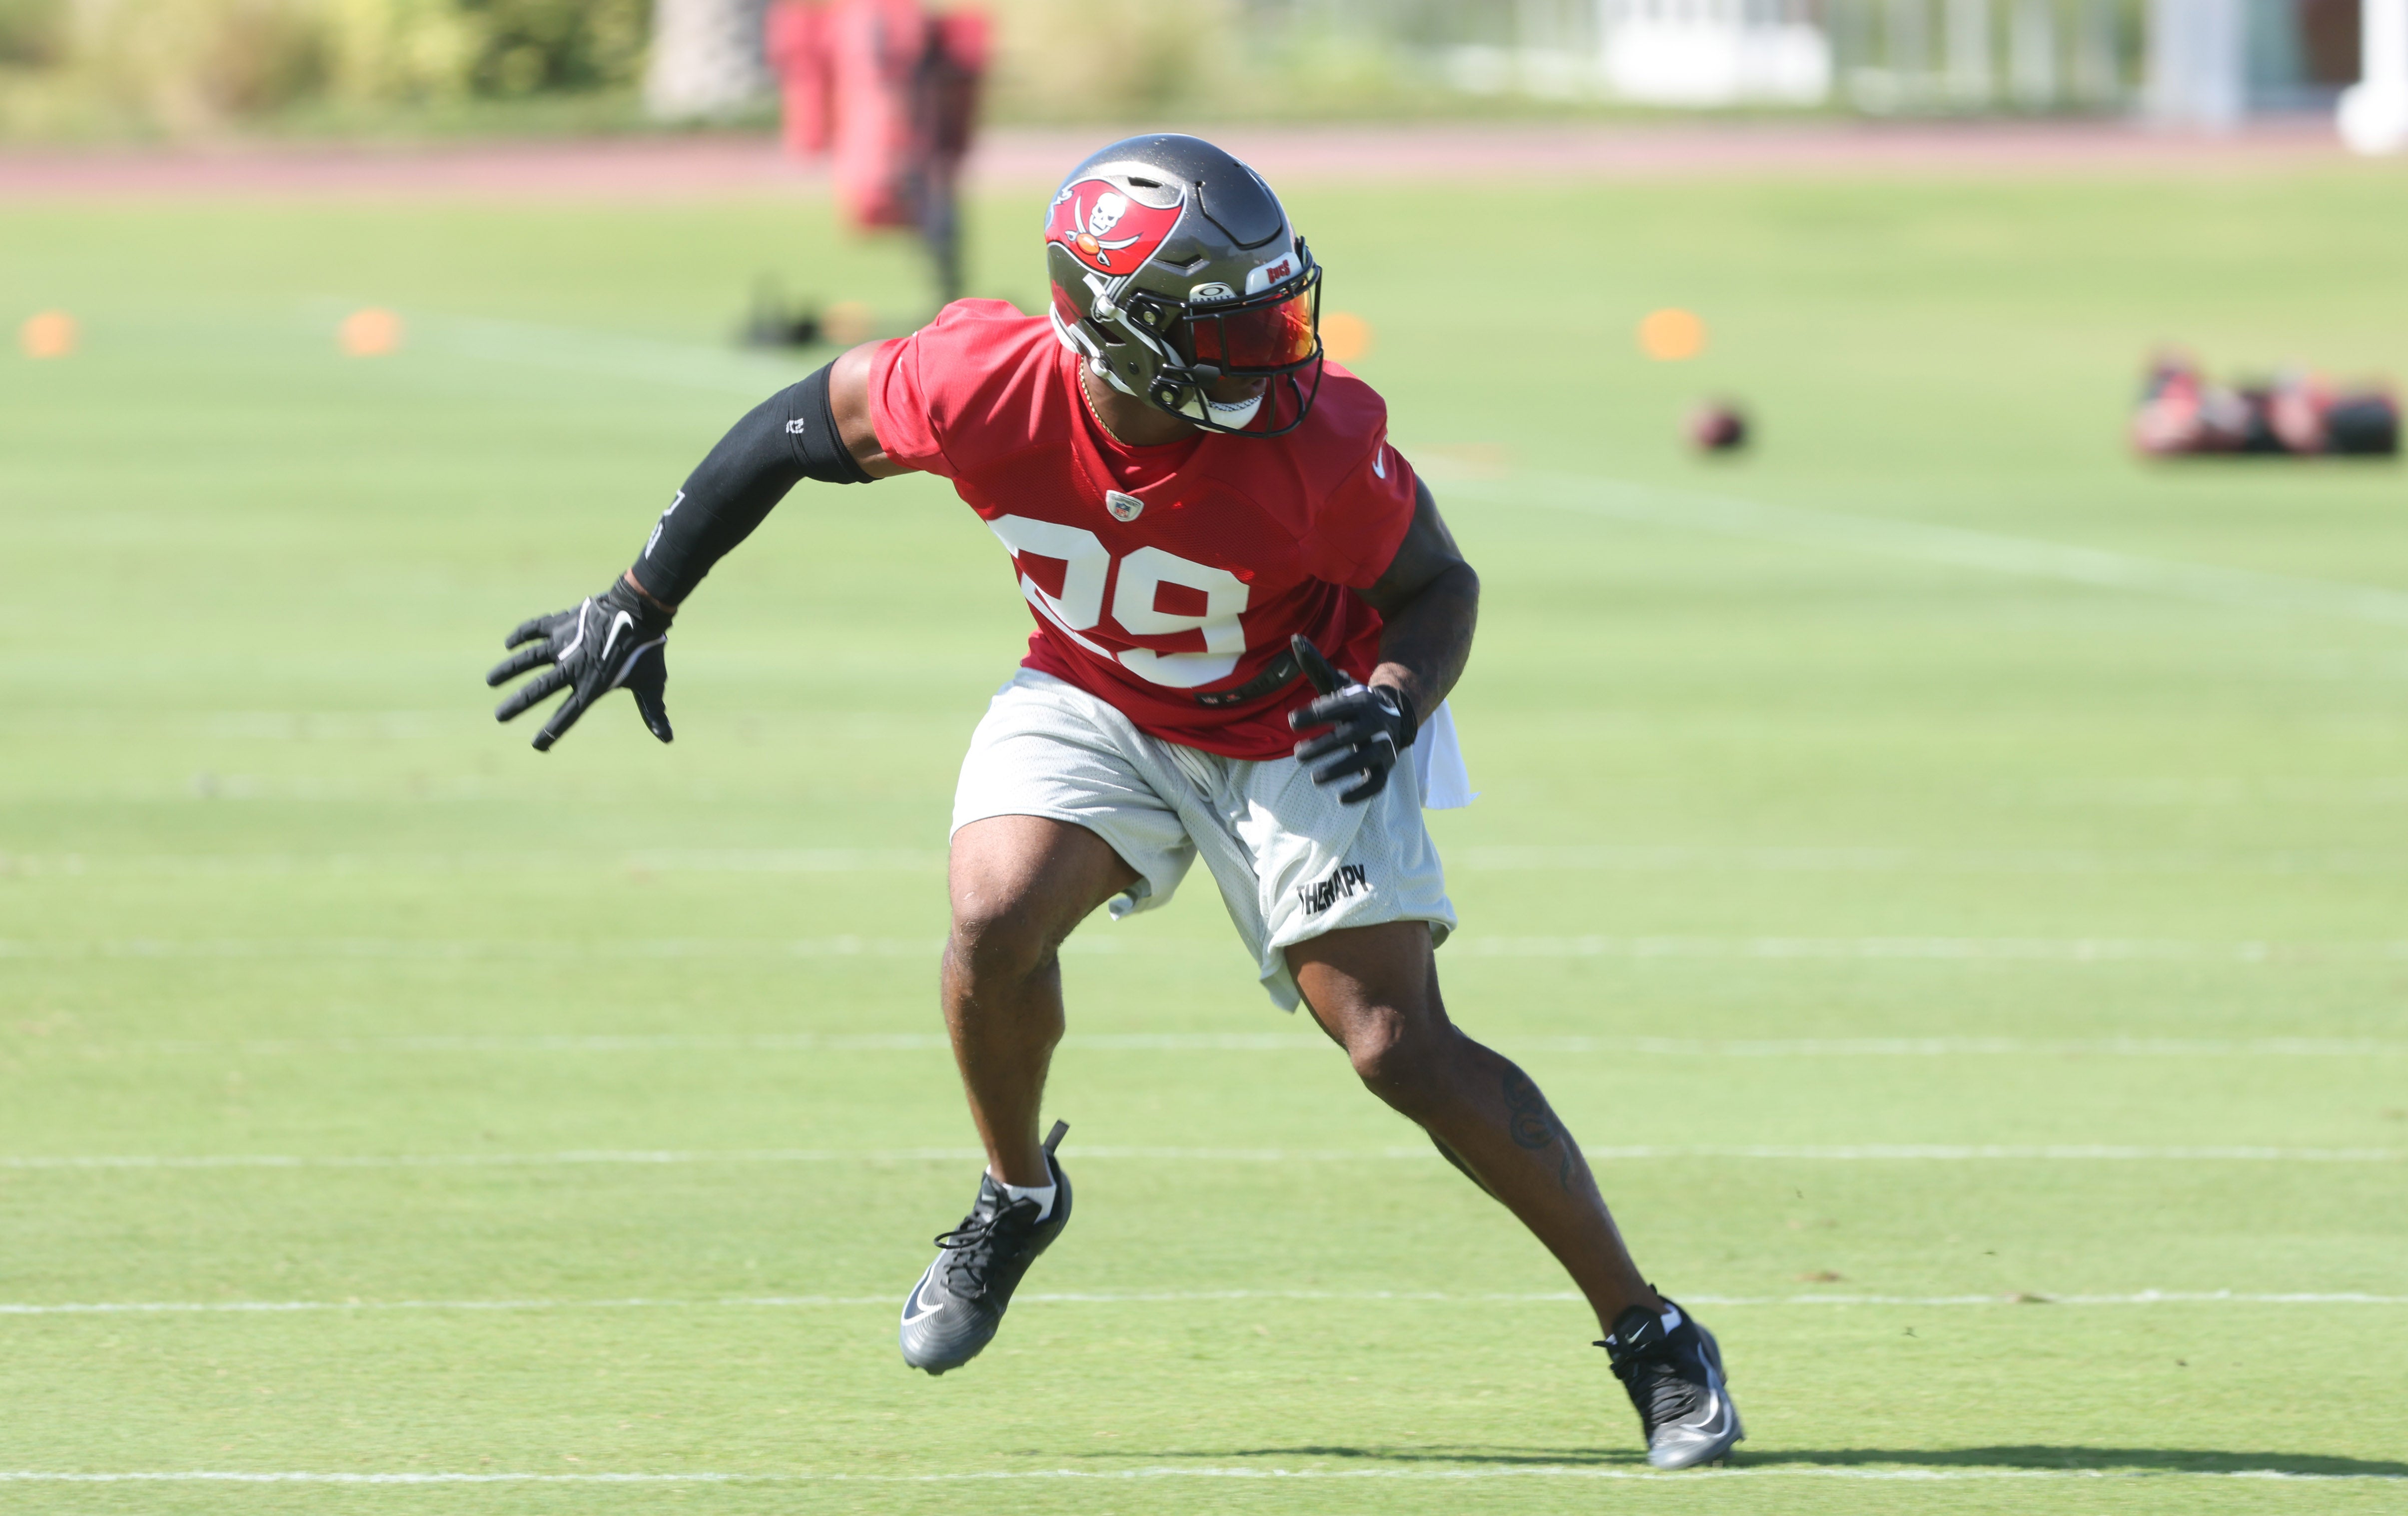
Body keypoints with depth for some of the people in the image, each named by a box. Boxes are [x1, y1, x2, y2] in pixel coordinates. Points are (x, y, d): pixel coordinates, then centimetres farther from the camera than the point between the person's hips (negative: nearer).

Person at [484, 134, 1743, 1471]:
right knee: (994, 922, -24)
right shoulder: (987, 384, -28)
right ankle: (1018, 1196, 8)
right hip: (1093, 699, 2)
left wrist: (1395, 699, -35)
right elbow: (803, 430, -10)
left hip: (1291, 734, -2)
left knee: (1400, 1048, -12)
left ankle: (1650, 1336, 1)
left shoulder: (1310, 444, -32)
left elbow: (1437, 582, -13)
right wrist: (639, 606, -4)